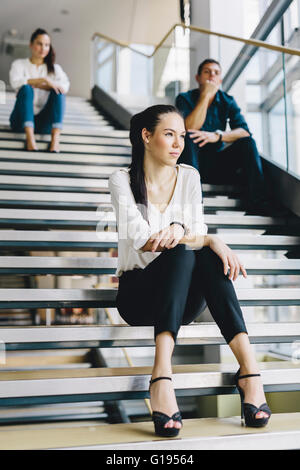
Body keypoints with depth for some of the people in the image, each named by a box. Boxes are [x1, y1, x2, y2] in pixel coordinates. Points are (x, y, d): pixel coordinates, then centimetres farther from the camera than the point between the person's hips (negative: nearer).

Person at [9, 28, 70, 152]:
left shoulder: (55, 68, 16)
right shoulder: (19, 64, 12)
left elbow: (65, 86, -7)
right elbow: (16, 83, -12)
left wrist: (35, 84, -12)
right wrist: (43, 80, -19)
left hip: (44, 123, 1)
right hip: (22, 120, -1)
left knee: (58, 91, -22)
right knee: (26, 89, -26)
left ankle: (55, 138, -40)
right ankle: (30, 137, -44)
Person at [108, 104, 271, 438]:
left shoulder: (189, 176, 8)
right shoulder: (122, 180, -4)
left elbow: (198, 233, -3)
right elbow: (142, 240, -18)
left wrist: (175, 233, -27)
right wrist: (209, 240, -25)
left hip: (186, 299, 3)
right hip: (138, 294, -3)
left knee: (208, 256, -30)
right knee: (182, 254, -34)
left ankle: (248, 366, -41)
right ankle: (162, 375, -48)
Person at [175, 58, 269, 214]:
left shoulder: (227, 101, 4)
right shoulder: (185, 99, -4)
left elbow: (244, 131, -11)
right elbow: (190, 129, -24)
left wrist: (217, 135, -28)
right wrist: (205, 94, -23)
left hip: (217, 164, 3)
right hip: (192, 161, -3)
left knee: (247, 142, -18)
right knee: (188, 138, -30)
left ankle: (256, 201, -24)